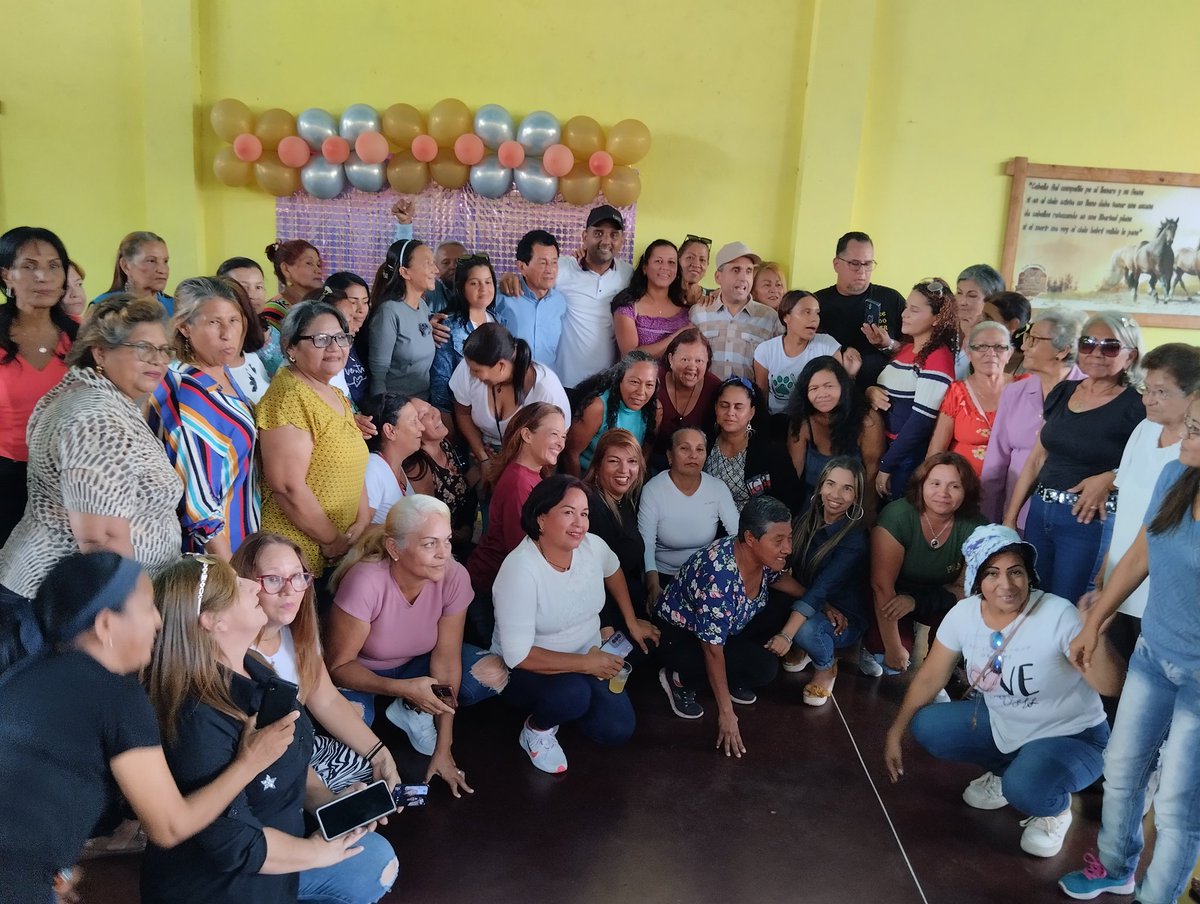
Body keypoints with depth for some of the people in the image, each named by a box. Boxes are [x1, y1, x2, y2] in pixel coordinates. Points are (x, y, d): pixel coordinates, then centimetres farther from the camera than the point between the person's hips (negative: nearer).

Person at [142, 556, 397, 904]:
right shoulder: (199, 719, -31)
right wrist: (317, 852, -14)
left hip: (269, 839, 8)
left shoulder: (251, 669, -2)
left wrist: (329, 803, -1)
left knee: (378, 860, 8)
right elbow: (235, 845, -28)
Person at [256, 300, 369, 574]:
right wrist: (332, 540, -14)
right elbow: (288, 488, -22)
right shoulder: (289, 398, -16)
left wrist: (362, 523, 0)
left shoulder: (336, 396, 12)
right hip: (299, 554, -9)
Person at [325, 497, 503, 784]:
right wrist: (403, 689, -40)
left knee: (494, 673, -19)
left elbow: (446, 659, -18)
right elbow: (339, 665, -24)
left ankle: (413, 713, 3)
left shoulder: (454, 577, -23)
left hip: (415, 664, 4)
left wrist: (443, 749, -17)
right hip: (361, 674, -4)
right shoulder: (365, 582, -33)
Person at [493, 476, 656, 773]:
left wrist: (632, 622, 17)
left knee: (618, 730, -12)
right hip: (526, 671, -6)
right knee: (573, 693, -36)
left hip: (590, 658, 6)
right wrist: (586, 663, -29)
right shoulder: (520, 570, -29)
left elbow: (612, 571, 16)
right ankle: (536, 729, -1)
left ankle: (559, 704, 18)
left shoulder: (592, 546, -11)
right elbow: (519, 655, -29)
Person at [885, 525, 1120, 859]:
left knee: (1025, 789, -33)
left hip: (1070, 736, -6)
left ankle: (1056, 808, 6)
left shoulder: (1058, 615, -27)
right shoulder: (963, 615, -12)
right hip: (1003, 725, 6)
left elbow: (1111, 686, -33)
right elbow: (930, 677, -2)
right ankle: (1006, 772, 16)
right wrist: (895, 733, 0)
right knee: (927, 727, -8)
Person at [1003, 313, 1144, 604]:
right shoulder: (1062, 393, 9)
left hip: (1089, 521, -6)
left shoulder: (1136, 407, -8)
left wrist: (1112, 478, -19)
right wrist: (1009, 518, 11)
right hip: (1039, 513, 6)